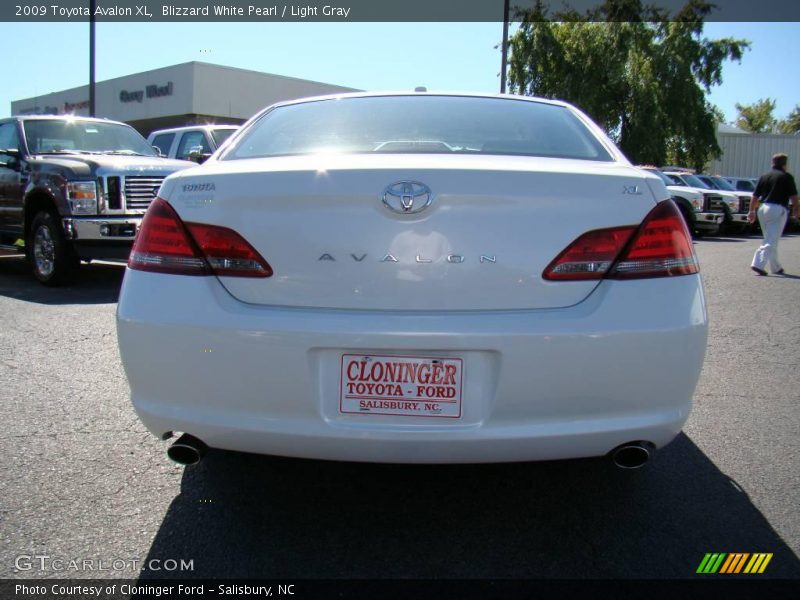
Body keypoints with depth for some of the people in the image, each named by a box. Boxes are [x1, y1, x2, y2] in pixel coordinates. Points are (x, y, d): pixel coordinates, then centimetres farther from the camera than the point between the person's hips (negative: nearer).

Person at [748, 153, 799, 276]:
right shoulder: (787, 177, -1)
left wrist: (752, 211, 17)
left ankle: (776, 268, 24)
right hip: (778, 210, -6)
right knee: (771, 241, -7)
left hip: (763, 208, 6)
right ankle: (758, 264, -21)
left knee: (770, 240, 17)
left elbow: (755, 196, 12)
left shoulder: (764, 177, 13)